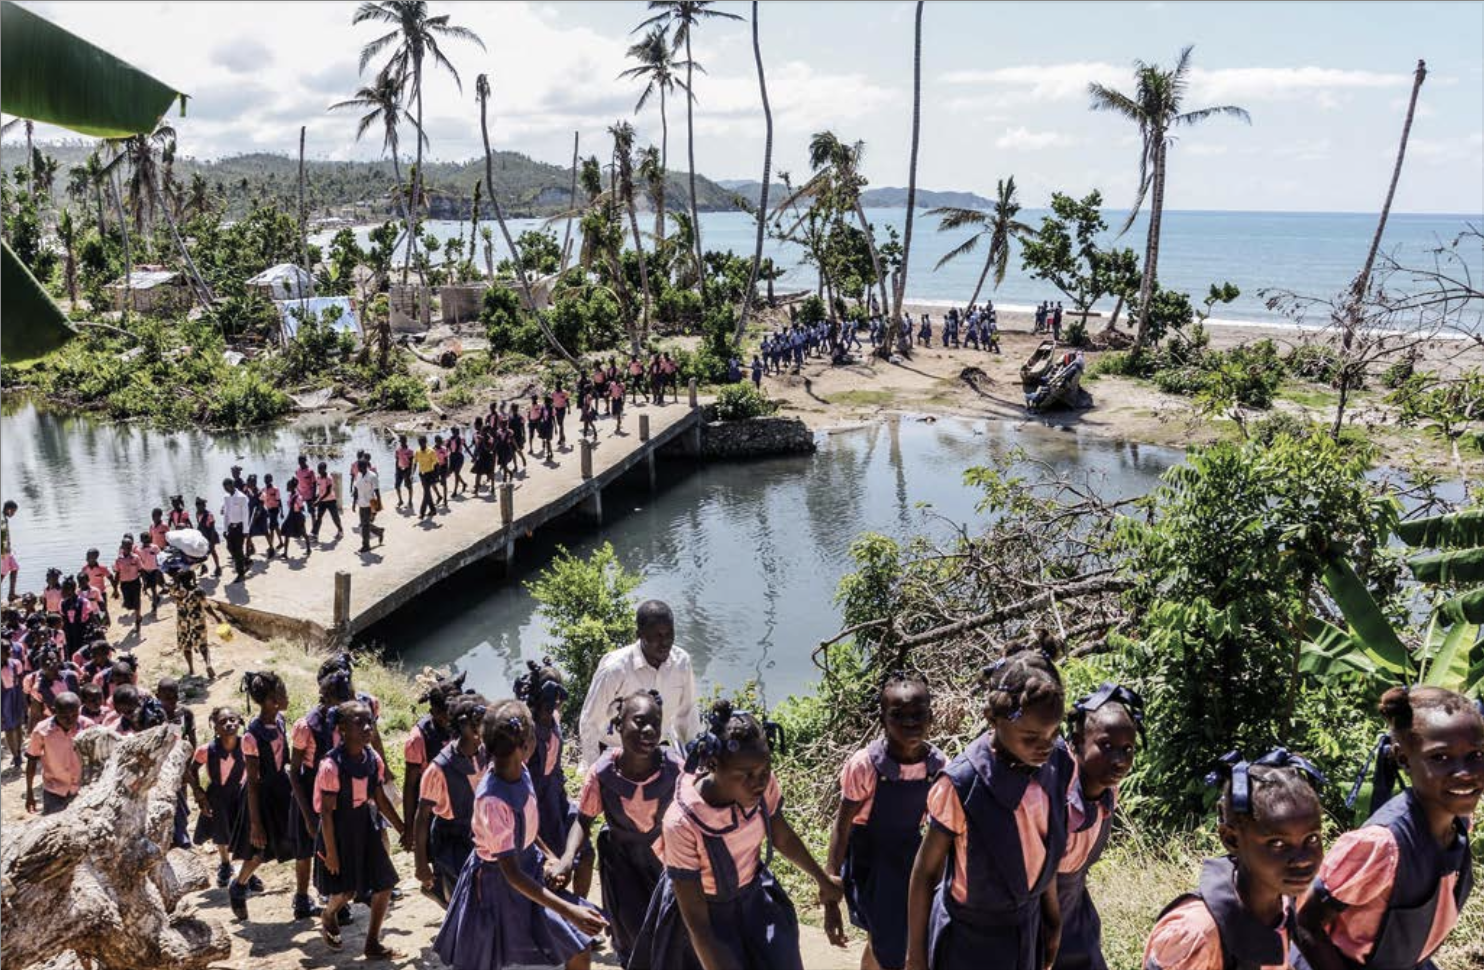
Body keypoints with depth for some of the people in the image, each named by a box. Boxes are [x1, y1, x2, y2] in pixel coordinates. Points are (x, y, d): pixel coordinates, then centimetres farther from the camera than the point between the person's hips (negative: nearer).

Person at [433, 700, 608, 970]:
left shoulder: (519, 769, -14)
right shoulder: (493, 800, -35)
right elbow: (512, 875, -32)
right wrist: (569, 912, -37)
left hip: (530, 868, 7)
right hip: (496, 884, -7)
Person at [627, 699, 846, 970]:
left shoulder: (763, 784, -22)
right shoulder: (682, 822, -35)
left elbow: (783, 838, 2)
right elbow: (697, 923, -28)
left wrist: (823, 881, 15)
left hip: (754, 897, 4)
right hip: (705, 911, -4)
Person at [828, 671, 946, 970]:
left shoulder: (939, 766, -13)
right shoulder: (865, 765, -25)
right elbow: (842, 825, -15)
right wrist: (831, 883, -14)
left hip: (909, 855, 4)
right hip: (869, 858, -4)